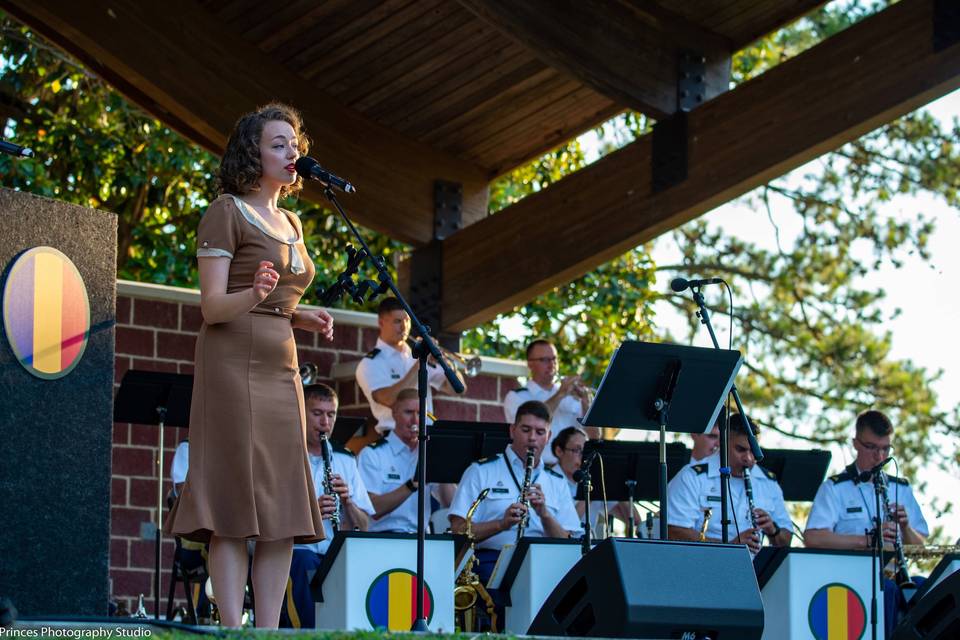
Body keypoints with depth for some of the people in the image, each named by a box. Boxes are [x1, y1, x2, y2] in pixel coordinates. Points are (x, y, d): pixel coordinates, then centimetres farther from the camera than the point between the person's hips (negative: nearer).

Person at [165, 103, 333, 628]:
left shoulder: (290, 223, 20)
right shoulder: (226, 212, -3)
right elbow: (212, 307, -10)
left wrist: (305, 318, 7)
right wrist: (253, 295, -29)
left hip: (281, 369, 8)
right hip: (233, 364, -8)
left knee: (284, 510, 0)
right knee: (237, 508, -12)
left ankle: (269, 631, 0)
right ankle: (233, 630, -15)